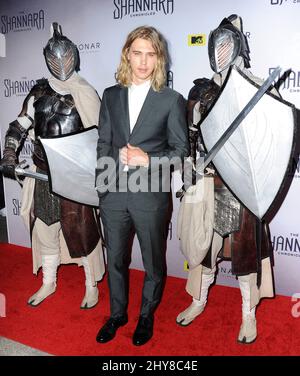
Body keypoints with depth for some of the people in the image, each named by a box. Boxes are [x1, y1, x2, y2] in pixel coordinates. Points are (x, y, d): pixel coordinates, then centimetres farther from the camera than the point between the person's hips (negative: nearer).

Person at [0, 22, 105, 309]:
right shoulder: (39, 92, 7)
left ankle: (92, 285, 24)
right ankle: (48, 283, 34)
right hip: (43, 176, 4)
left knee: (82, 231, 3)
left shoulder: (85, 95, -3)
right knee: (45, 229, 14)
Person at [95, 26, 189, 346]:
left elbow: (181, 150, -3)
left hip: (151, 195, -3)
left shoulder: (171, 100, -4)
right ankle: (117, 314, 41)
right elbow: (104, 143, 8)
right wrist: (102, 185, 3)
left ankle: (147, 315, 39)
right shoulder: (111, 95, 6)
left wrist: (148, 160, -18)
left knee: (153, 261, 14)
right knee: (115, 259, 18)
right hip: (113, 194, 3)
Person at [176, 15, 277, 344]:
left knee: (244, 243, 6)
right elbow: (190, 137, 10)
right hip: (208, 181, 3)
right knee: (206, 240, 13)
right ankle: (199, 300, 33)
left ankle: (249, 314, 23)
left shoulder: (254, 89, 0)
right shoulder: (201, 90, 9)